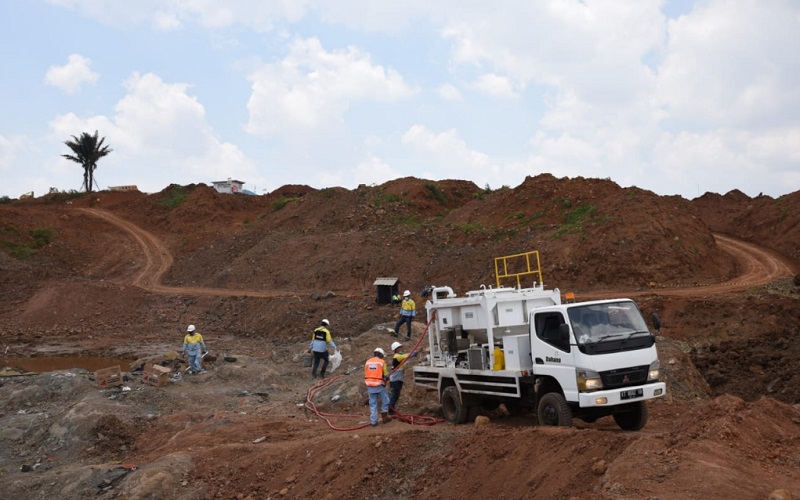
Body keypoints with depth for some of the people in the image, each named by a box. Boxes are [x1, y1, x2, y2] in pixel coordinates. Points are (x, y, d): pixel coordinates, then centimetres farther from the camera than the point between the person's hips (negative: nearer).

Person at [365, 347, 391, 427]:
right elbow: (386, 376, -5)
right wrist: (385, 379, 18)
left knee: (373, 404, 9)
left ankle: (373, 421, 9)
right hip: (380, 385, -4)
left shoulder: (367, 362, 7)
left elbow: (366, 375, 9)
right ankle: (384, 417, 20)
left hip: (370, 386, 4)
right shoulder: (382, 362, -5)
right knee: (385, 401, 16)